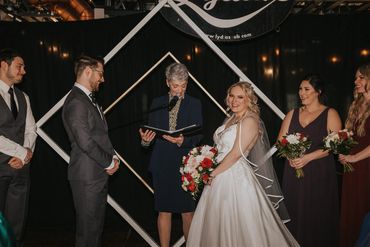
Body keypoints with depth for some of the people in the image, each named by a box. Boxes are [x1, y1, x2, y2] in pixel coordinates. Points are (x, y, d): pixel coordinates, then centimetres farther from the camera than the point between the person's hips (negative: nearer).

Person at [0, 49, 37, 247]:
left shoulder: (23, 97, 14)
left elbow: (31, 131, 12)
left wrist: (24, 156, -6)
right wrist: (23, 152, -11)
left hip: (21, 167, 5)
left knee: (16, 223, 10)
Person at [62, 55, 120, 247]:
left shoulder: (89, 99, 15)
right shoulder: (76, 102, -17)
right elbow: (85, 142, -22)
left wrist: (112, 157, 6)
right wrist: (109, 163, -11)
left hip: (99, 173, 10)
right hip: (87, 175, -10)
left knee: (97, 224, 18)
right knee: (88, 227, 1)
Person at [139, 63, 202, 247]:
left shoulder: (194, 104, 5)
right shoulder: (157, 103, 10)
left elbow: (198, 136, -3)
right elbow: (151, 132, 9)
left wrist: (183, 140, -22)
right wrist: (146, 139, -14)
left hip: (185, 163, -1)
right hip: (162, 164, 2)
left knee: (187, 211, 4)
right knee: (164, 211, 7)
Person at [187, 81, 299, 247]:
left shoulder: (250, 121, -13)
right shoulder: (230, 120, 13)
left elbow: (236, 153, -19)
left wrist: (214, 173, -13)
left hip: (236, 177, -8)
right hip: (220, 177, 9)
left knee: (236, 226, 2)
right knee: (217, 226, 15)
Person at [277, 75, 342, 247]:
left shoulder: (330, 114, 1)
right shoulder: (292, 114, 12)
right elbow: (280, 141, 10)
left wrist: (308, 157, -19)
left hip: (319, 173, -3)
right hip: (293, 172, 4)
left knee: (318, 214, 1)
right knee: (295, 212, 5)